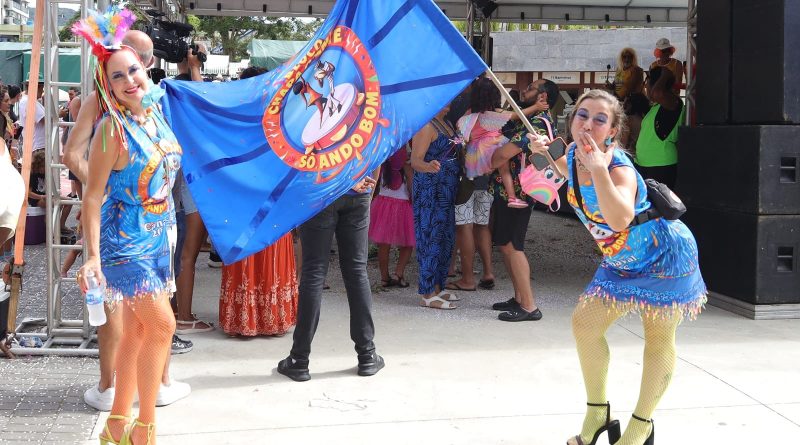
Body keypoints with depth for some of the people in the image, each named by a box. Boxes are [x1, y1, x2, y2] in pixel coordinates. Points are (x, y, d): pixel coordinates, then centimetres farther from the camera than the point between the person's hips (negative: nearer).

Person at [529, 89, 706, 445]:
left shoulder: (620, 169, -31)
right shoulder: (573, 153, -10)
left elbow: (620, 219, -52)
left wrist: (598, 169, -58)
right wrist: (545, 152, -2)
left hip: (665, 255, -7)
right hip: (620, 262, 7)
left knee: (659, 338, 3)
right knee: (585, 323, 2)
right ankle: (597, 413, 18)